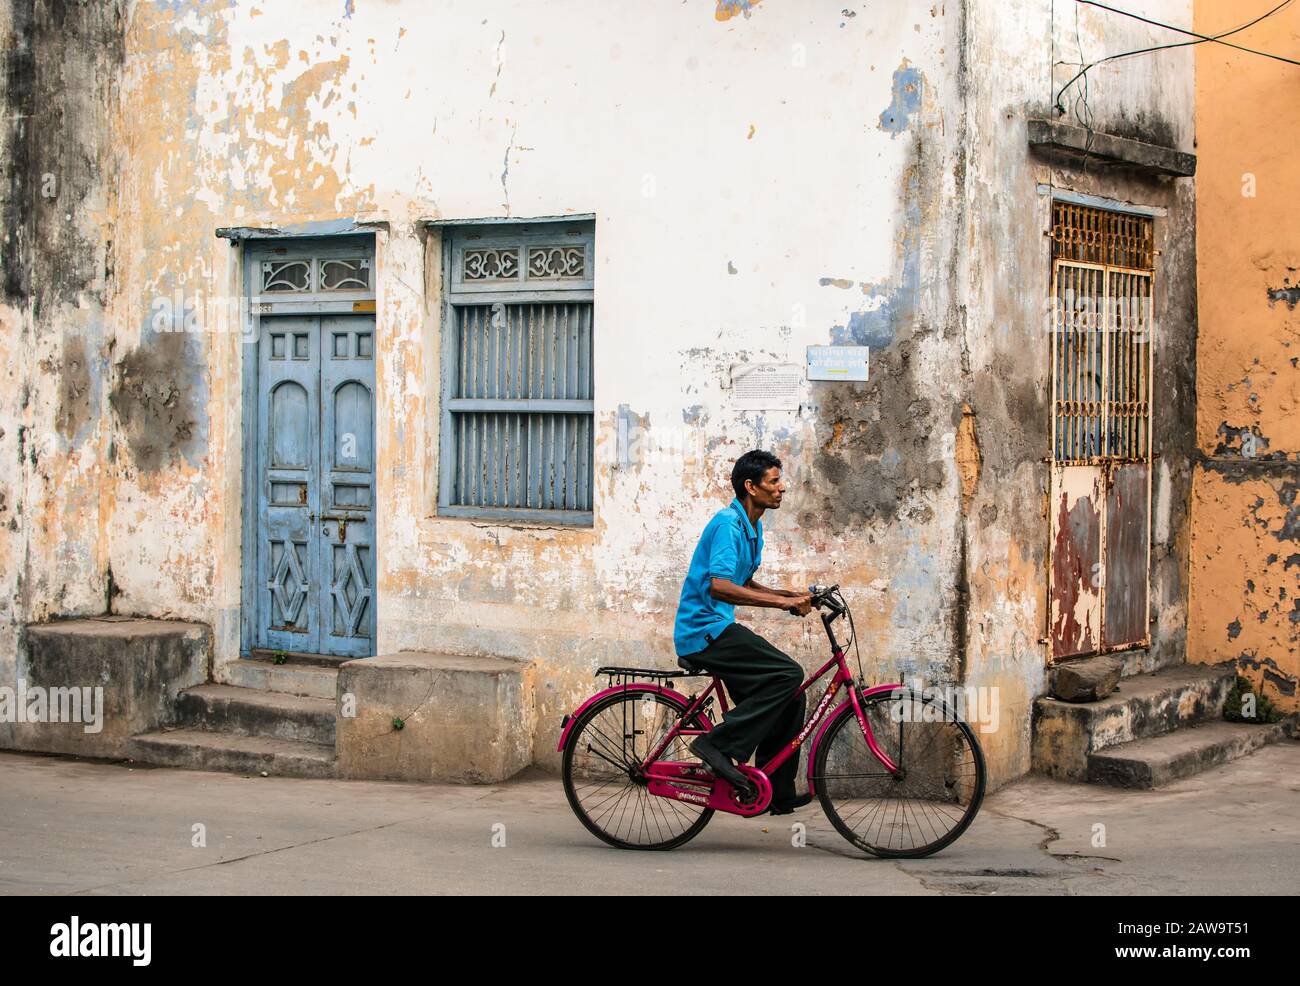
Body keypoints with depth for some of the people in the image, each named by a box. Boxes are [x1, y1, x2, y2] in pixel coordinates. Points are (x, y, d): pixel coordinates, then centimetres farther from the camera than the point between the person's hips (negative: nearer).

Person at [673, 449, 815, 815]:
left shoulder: (752, 527, 17)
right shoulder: (728, 523, -14)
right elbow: (719, 586, -27)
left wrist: (790, 594, 12)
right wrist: (784, 602, -27)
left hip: (717, 629, 10)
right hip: (705, 630, -10)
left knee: (789, 696, 6)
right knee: (788, 674, -20)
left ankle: (778, 793, 11)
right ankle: (718, 744, -18)